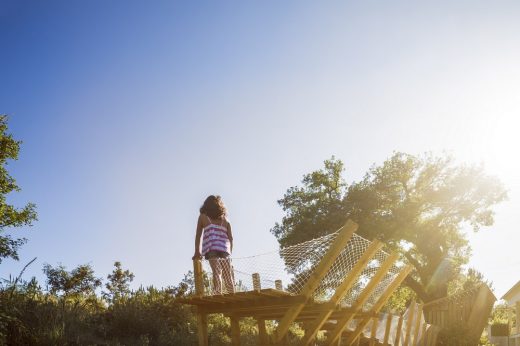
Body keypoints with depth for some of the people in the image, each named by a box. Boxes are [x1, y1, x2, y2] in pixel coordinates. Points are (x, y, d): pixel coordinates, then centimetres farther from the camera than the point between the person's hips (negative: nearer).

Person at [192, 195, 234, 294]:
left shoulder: (203, 217, 15)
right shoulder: (225, 220, 21)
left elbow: (198, 235, 10)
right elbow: (230, 237, 13)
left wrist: (197, 252, 11)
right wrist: (229, 252, 18)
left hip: (211, 248, -2)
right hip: (225, 249, 2)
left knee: (216, 272, -13)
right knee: (227, 276, 7)